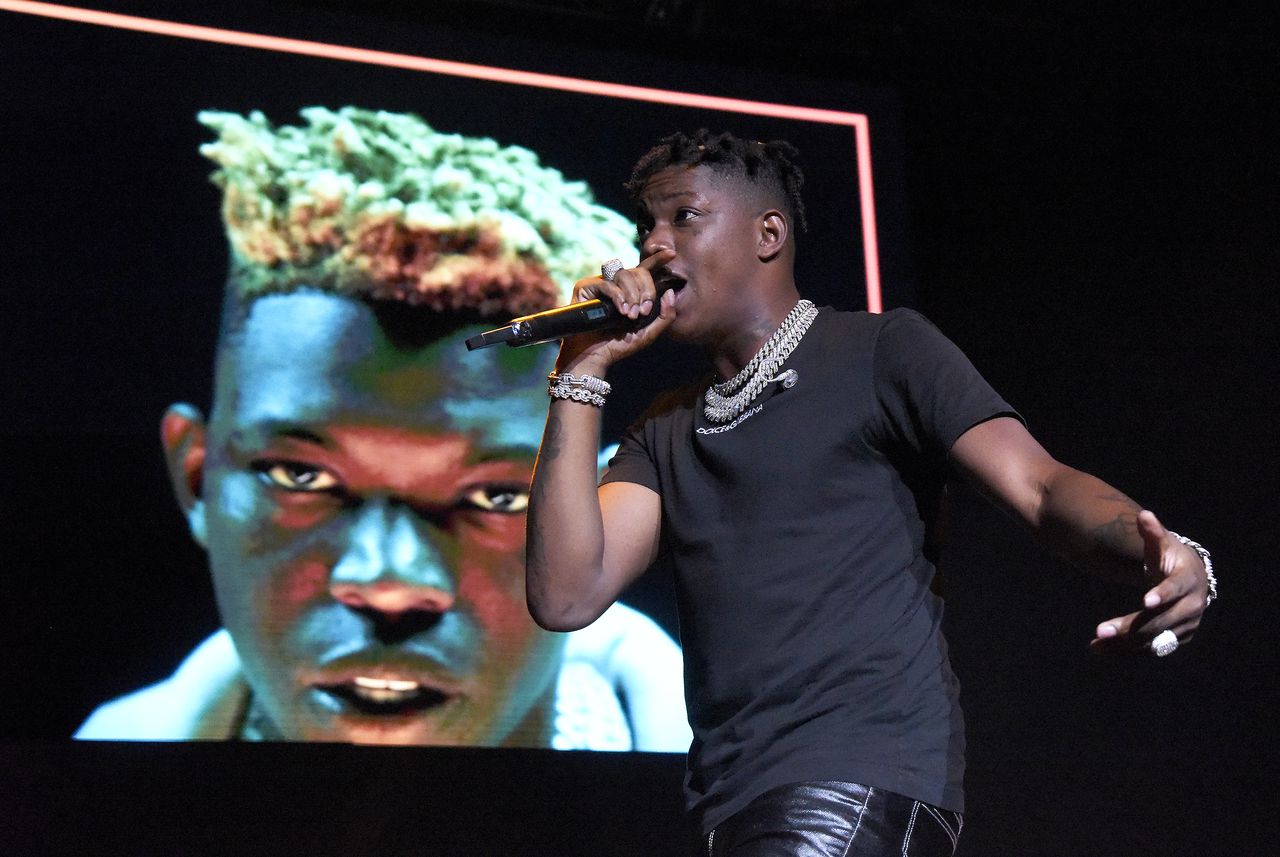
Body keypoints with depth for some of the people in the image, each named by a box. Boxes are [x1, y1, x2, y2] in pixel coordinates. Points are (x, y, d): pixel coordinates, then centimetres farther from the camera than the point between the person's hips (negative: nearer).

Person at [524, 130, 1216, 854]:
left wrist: (1158, 552, -30)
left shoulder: (883, 352, 5)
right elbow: (566, 596, 6)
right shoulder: (666, 435, 21)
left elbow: (1038, 484, -7)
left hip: (868, 782, -6)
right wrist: (583, 370, 6)